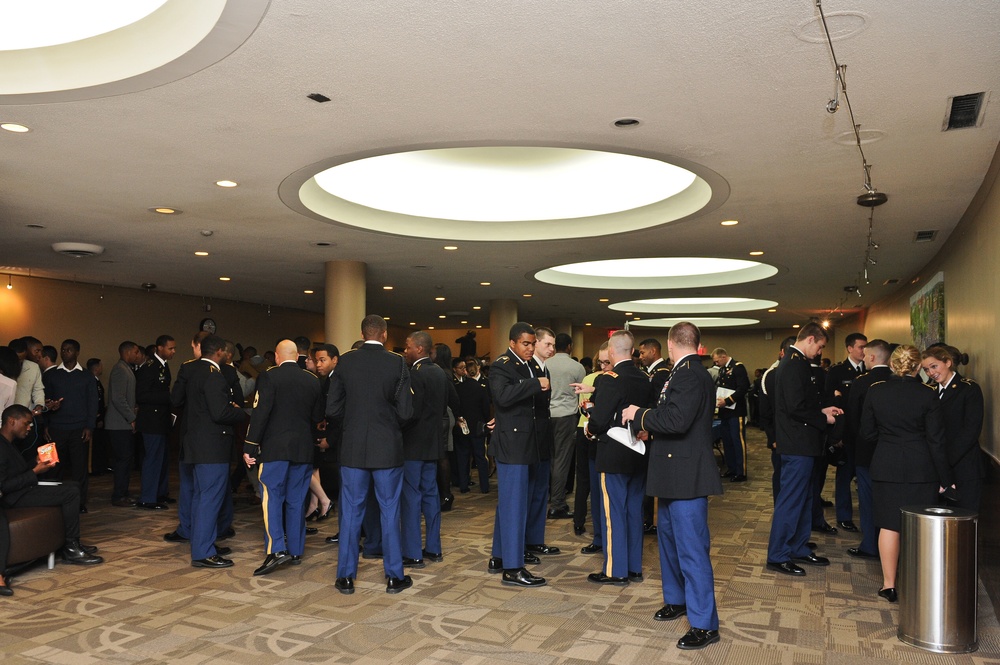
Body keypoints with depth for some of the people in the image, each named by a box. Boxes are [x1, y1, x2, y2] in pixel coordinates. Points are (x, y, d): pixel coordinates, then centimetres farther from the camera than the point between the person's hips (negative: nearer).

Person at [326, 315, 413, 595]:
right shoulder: (397, 363, -8)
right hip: (388, 449, -1)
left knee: (351, 512, 10)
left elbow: (332, 409, -2)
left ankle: (346, 576, 17)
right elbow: (405, 412, -10)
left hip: (353, 449, 2)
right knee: (390, 511, 9)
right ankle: (394, 576, 17)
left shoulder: (345, 362, -3)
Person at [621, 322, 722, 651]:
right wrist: (651, 433, 12)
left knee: (691, 548, -3)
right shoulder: (686, 373, 11)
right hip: (675, 475, 11)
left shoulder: (691, 375, -20)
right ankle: (677, 599, 39)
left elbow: (677, 420, -30)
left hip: (687, 477, -11)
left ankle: (705, 624, 7)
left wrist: (640, 415, -18)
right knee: (669, 535, 22)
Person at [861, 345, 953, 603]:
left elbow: (867, 433, 1)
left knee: (889, 525, 7)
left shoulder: (875, 391, -5)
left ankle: (889, 585, 14)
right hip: (921, 468, -1)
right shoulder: (927, 395, -9)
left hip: (886, 466, 1)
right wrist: (945, 479, 1)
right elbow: (936, 441, -6)